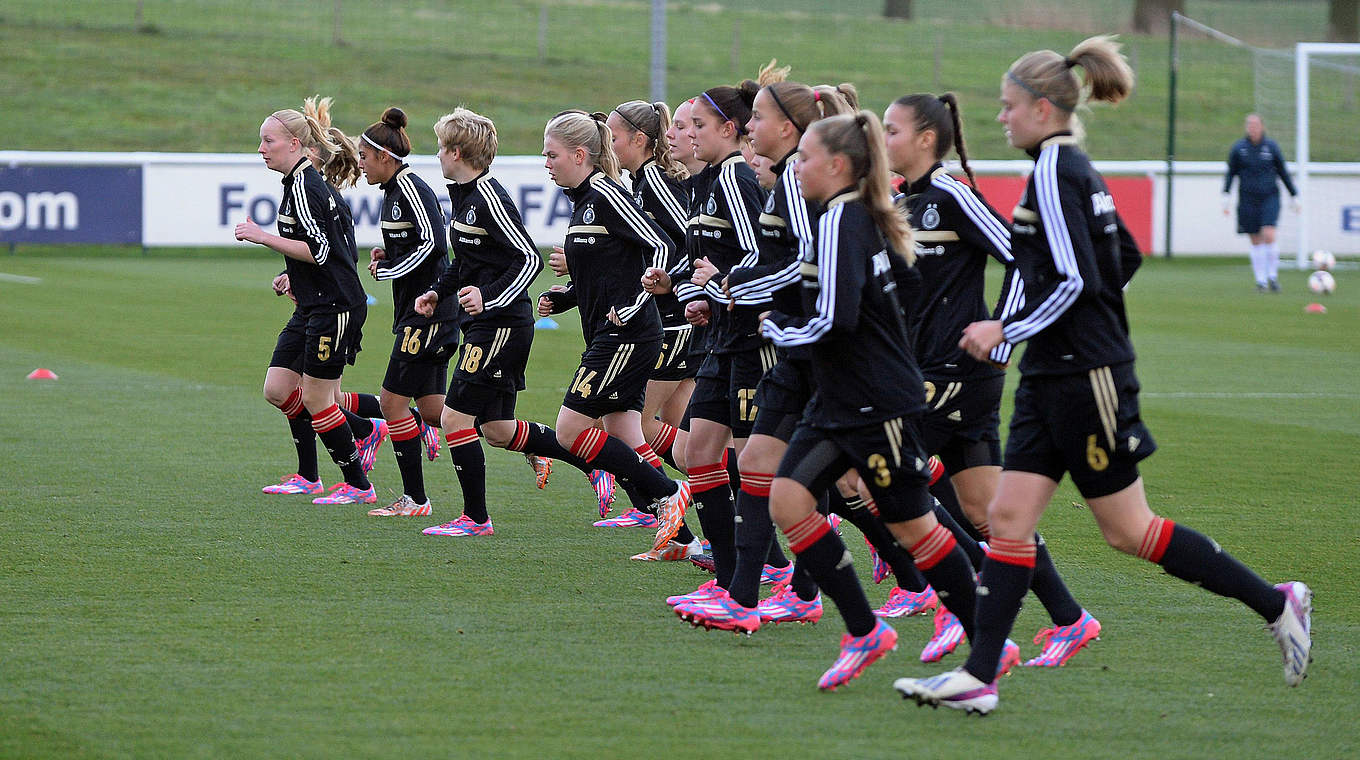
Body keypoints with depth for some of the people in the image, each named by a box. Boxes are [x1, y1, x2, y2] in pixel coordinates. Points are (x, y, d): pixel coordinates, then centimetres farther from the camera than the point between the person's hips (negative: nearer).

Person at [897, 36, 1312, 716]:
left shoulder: (1052, 171, -16)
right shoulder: (1075, 168, 13)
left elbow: (1075, 281, -22)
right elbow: (1125, 259, 21)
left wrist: (1004, 329, -15)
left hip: (1083, 377, -10)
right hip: (1055, 375, 10)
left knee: (1127, 530, -2)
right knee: (1009, 517, 3)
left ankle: (1275, 603, 7)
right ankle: (978, 677, 0)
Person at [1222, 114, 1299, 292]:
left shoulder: (1272, 147, 2)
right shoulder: (1238, 148, 2)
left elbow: (1283, 172, 10)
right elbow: (1231, 173, 8)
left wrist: (1294, 196, 12)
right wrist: (1226, 195, -4)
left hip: (1269, 197, -1)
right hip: (1248, 200, 1)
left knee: (1268, 235, -17)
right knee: (1256, 242, 2)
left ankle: (1273, 275, -2)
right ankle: (1261, 281, 11)